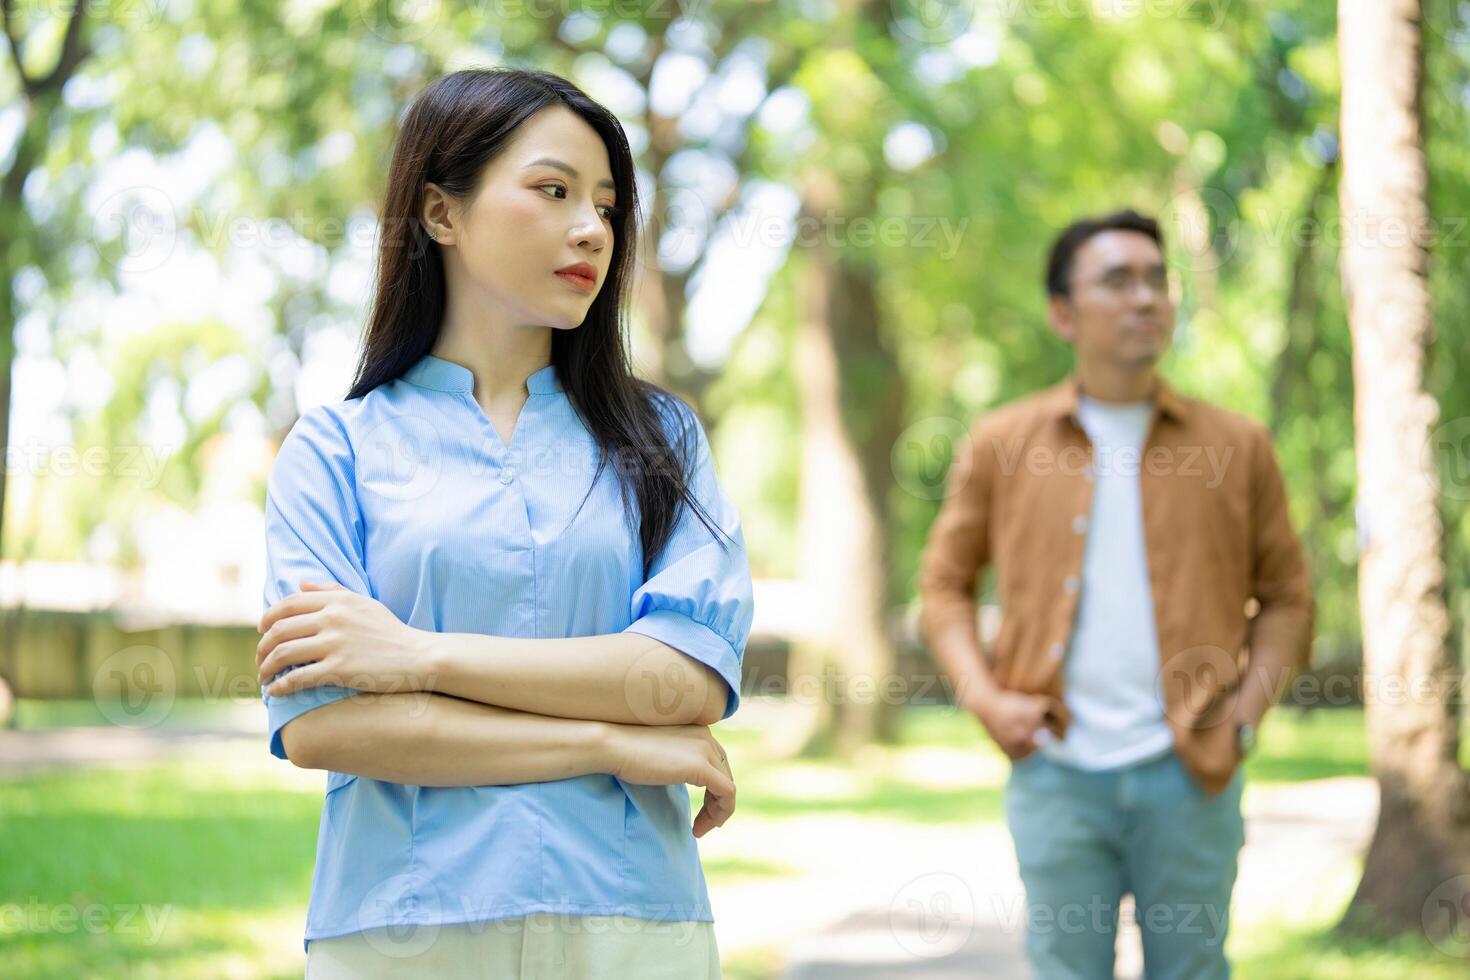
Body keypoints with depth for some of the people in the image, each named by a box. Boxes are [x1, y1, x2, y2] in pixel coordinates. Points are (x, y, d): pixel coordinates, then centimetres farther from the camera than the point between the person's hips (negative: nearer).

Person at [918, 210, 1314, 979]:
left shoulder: (1236, 447, 6)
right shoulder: (999, 445, 5)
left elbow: (1285, 594, 11)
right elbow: (945, 582, 12)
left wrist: (1248, 708, -1)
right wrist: (983, 696, -2)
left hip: (1189, 771, 0)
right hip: (1056, 771, 0)